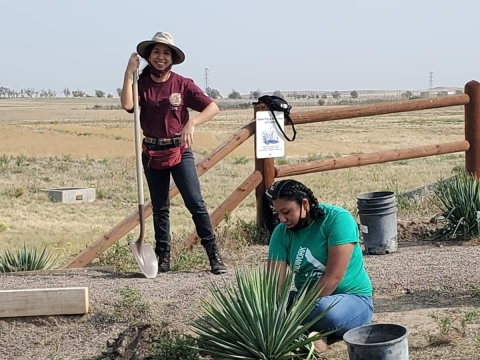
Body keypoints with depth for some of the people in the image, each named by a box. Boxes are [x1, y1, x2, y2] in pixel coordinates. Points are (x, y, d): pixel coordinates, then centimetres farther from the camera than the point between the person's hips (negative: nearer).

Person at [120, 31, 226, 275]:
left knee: (195, 202, -11)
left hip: (180, 151, -2)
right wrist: (129, 73, -16)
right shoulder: (142, 83, 1)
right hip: (152, 153, 3)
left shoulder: (182, 84, -4)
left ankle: (214, 256, -6)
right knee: (159, 208, 10)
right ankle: (163, 259, 18)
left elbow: (213, 107, -9)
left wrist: (192, 122, -24)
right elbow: (127, 105, -18)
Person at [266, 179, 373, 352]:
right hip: (308, 299, 5)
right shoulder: (281, 233, -5)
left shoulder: (338, 219, -20)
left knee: (325, 310, -39)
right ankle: (309, 333, -21)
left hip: (352, 299, -5)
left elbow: (333, 277, -26)